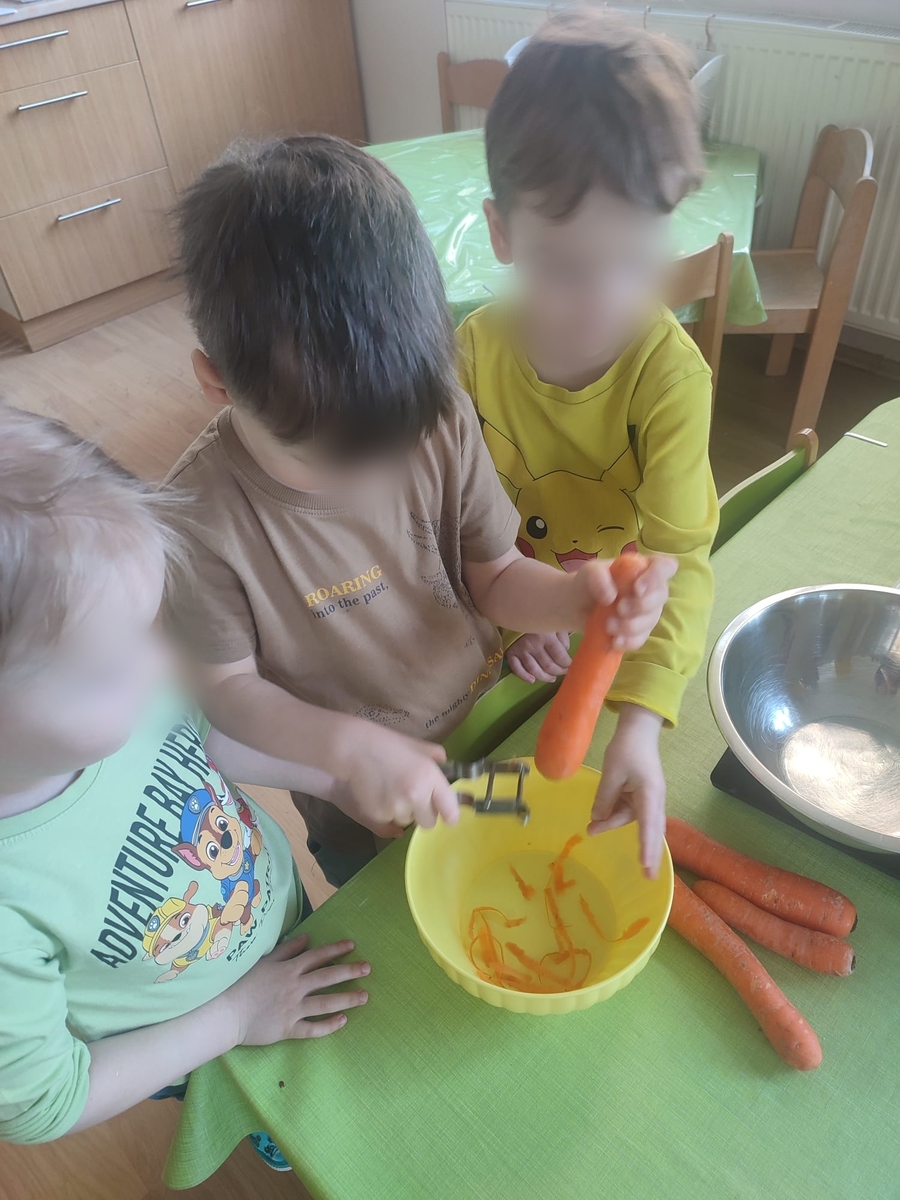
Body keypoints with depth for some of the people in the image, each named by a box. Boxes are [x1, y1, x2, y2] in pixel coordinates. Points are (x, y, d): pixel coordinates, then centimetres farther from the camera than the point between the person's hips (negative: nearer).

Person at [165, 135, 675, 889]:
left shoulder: (443, 423, -22)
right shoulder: (203, 516, -30)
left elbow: (494, 577, -11)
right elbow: (225, 687, -19)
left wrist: (576, 598, -31)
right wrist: (346, 745, -34)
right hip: (361, 816, -2)